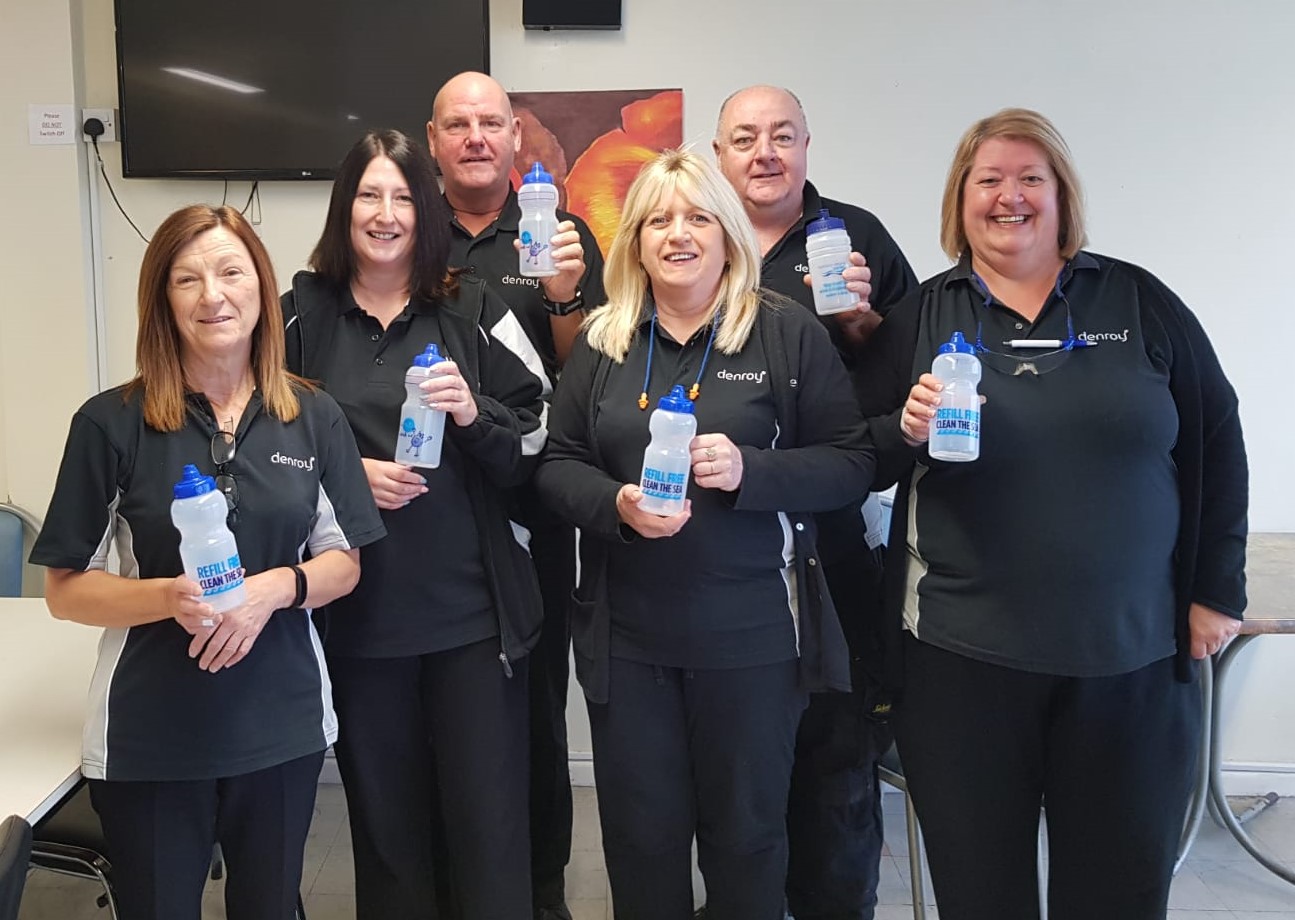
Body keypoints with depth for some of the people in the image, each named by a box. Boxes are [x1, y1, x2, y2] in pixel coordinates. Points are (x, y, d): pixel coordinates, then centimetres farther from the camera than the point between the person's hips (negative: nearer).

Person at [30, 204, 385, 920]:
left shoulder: (313, 417, 0)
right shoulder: (112, 423, -8)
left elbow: (344, 563, 4)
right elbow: (64, 590, -4)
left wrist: (277, 587, -16)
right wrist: (169, 596, -22)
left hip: (282, 723, 2)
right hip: (149, 733, -2)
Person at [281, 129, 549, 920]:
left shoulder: (474, 310, 2)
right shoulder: (301, 315, 4)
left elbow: (538, 442, 2)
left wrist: (473, 413, -17)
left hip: (474, 609, -1)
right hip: (357, 612, 1)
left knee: (491, 820, 3)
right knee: (386, 817, 14)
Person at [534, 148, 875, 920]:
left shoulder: (789, 332, -4)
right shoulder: (602, 341, 6)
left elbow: (852, 464, -5)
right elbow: (558, 465, 7)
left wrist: (749, 469, -21)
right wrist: (615, 505, -14)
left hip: (752, 632, -2)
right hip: (628, 634, 3)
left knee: (747, 832, 14)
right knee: (640, 835, 14)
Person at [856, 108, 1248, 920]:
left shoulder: (1139, 301, 5)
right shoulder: (921, 314, 5)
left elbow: (1215, 437, 7)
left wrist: (1217, 591, 4)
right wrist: (908, 432, -17)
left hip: (1133, 655, 1)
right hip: (963, 653, 0)